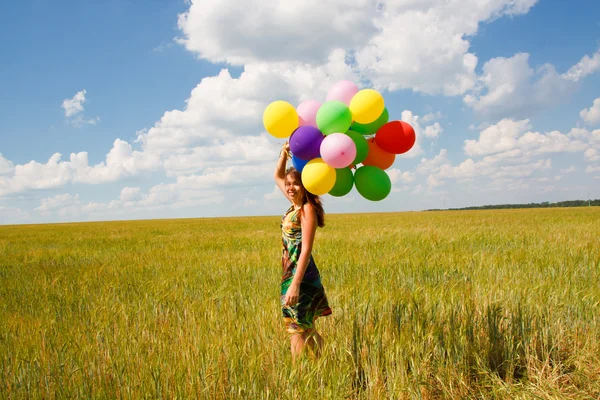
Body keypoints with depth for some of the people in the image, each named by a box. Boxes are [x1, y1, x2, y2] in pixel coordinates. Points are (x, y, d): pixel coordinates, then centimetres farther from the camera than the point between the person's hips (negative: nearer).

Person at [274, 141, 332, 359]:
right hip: (289, 273, 9)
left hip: (302, 275, -9)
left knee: (297, 331, -7)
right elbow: (277, 177, 25)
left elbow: (306, 249, -20)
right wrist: (284, 153, 10)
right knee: (306, 330, 14)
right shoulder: (294, 204, 10)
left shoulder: (308, 210, -14)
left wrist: (295, 284, -25)